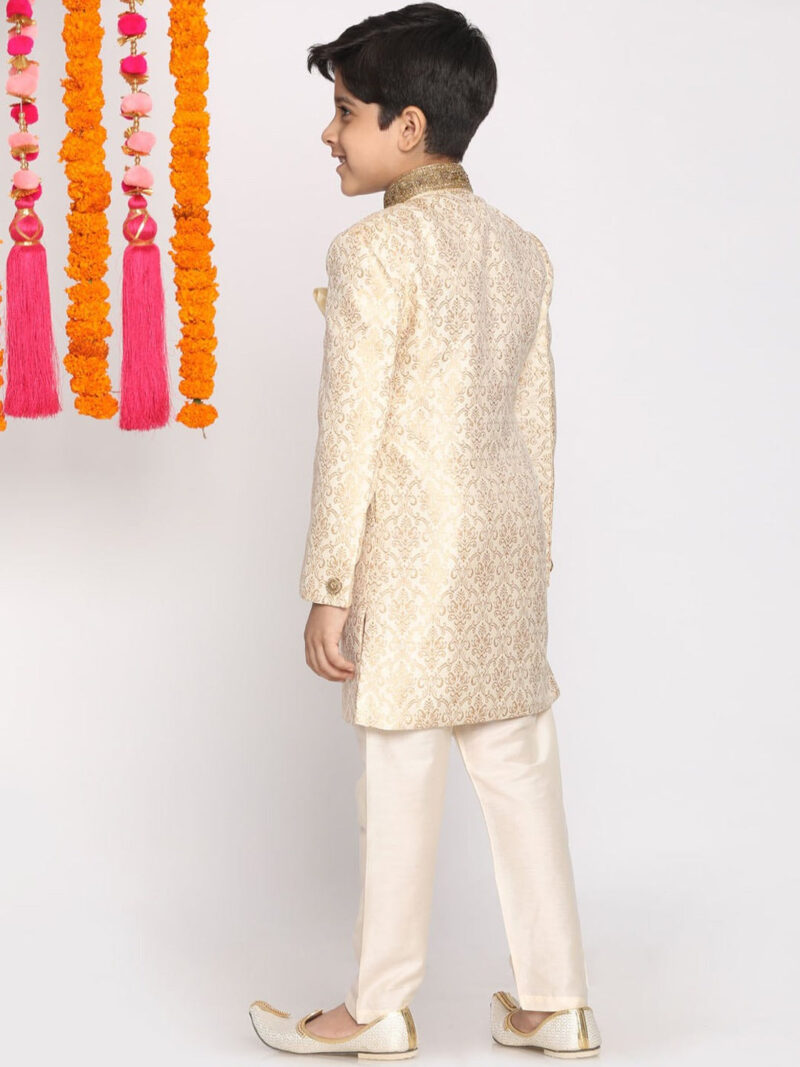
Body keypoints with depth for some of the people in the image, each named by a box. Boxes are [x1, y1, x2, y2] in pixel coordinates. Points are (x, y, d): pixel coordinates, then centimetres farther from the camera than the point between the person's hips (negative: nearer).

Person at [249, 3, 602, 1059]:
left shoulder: (375, 251, -13)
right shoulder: (521, 249, 9)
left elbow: (352, 432, -15)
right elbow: (539, 418, 13)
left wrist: (327, 588, -10)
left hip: (408, 546, -7)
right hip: (505, 535, 7)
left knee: (400, 775, 2)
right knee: (518, 764, 11)